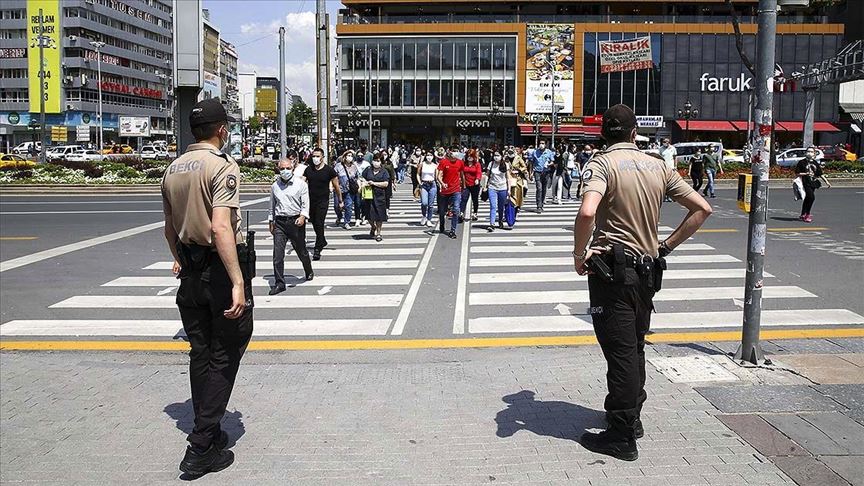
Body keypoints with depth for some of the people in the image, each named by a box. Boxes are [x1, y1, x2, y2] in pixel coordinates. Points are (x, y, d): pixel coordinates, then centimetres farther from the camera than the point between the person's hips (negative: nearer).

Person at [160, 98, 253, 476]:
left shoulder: (173, 169, 10)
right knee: (224, 356, 1)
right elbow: (221, 227, -26)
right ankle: (201, 448, 1)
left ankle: (207, 432, 28)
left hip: (190, 271, 7)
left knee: (200, 353, 16)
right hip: (222, 269, -7)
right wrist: (238, 282, -28)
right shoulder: (223, 166, -14)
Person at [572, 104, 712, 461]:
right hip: (648, 268, 7)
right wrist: (667, 246, 8)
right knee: (635, 347, 20)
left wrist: (579, 253, -16)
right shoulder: (658, 166, 8)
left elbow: (587, 212, -31)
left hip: (613, 268, -6)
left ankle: (623, 437, 8)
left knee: (620, 351, -1)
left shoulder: (602, 163, -11)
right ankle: (630, 415, 36)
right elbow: (702, 209, 7)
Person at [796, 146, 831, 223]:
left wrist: (826, 182, 8)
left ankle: (803, 215, 22)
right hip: (806, 182, -6)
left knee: (807, 198, 12)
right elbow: (797, 173, -3)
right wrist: (806, 174, -17)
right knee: (811, 197, -19)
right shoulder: (802, 162, -2)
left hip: (813, 183, 6)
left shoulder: (815, 163, 12)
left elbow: (820, 174, 14)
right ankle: (807, 215, -9)